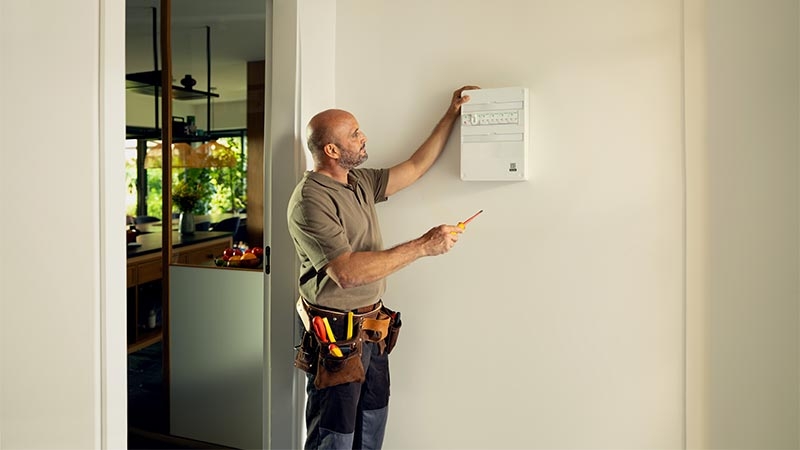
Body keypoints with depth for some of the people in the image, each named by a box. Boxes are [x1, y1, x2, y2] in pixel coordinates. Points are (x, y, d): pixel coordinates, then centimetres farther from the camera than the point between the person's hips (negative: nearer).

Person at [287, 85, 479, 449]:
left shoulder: (361, 182, 6)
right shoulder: (310, 201, -20)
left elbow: (415, 168, 15)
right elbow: (346, 272, -30)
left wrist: (451, 114, 15)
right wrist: (422, 246, -28)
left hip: (373, 330, 8)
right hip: (336, 335, -8)